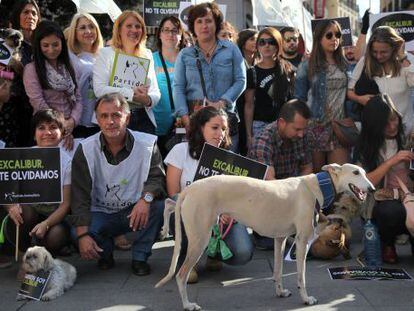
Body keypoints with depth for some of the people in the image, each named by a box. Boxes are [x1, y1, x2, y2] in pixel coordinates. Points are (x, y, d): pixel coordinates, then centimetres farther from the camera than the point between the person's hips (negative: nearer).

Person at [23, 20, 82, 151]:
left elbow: (77, 98, 7)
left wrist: (72, 121, -12)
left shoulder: (68, 67, 12)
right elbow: (39, 103, -11)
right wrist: (62, 128, -15)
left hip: (70, 128, 4)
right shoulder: (31, 69, -4)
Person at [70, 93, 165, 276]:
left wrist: (146, 198, -38)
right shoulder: (85, 150, -9)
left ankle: (140, 257, -6)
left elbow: (158, 178, -13)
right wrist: (83, 235, -26)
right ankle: (105, 252, 8)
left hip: (135, 212, 0)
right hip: (101, 214, 0)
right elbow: (80, 196, -13)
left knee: (159, 206, -31)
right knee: (76, 232, -30)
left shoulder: (147, 144, -9)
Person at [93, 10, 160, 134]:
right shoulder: (106, 53, 2)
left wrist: (148, 100, -11)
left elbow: (155, 91, 12)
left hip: (144, 119, 4)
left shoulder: (147, 55, 15)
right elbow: (99, 89, -11)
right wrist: (132, 93, -17)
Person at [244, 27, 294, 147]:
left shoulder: (287, 69, 10)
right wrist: (249, 135, -4)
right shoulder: (253, 73, 0)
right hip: (261, 126, -3)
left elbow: (293, 98, 16)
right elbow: (249, 106, -1)